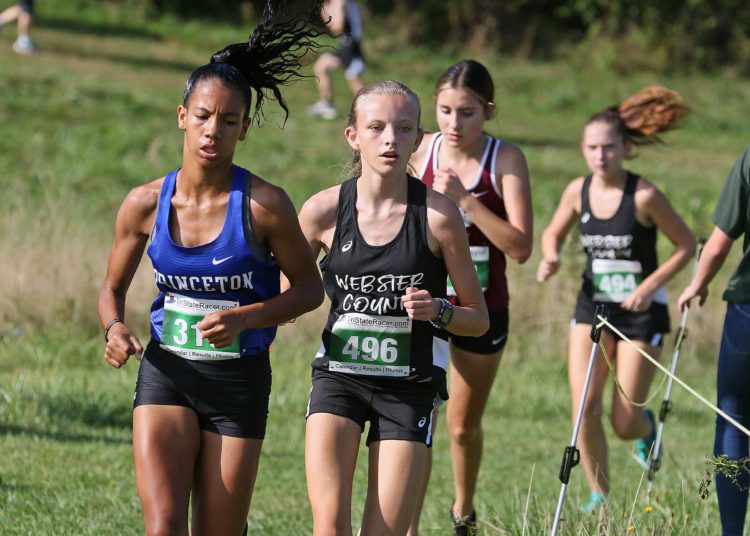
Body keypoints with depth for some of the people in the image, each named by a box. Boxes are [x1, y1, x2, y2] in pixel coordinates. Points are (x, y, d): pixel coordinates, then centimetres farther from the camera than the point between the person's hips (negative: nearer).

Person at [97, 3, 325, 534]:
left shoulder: (265, 205, -11)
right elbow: (113, 286, 11)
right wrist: (115, 329, -11)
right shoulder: (145, 203, -3)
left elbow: (309, 287, -1)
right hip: (165, 374, 1)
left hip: (240, 380, -1)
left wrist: (244, 318, -17)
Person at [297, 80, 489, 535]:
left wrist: (437, 310, -17)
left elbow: (478, 319, 3)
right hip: (339, 375, 1)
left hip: (410, 384, -1)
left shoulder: (438, 214, -7)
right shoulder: (324, 210, -3)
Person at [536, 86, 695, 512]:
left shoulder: (644, 197, -18)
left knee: (625, 424, -2)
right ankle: (600, 497, 6)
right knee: (585, 408, -12)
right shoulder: (578, 191, -4)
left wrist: (650, 285, -19)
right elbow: (554, 233, 13)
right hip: (593, 306, 3)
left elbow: (687, 245, -9)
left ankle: (647, 427, 38)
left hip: (641, 312, -3)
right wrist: (551, 257, -10)